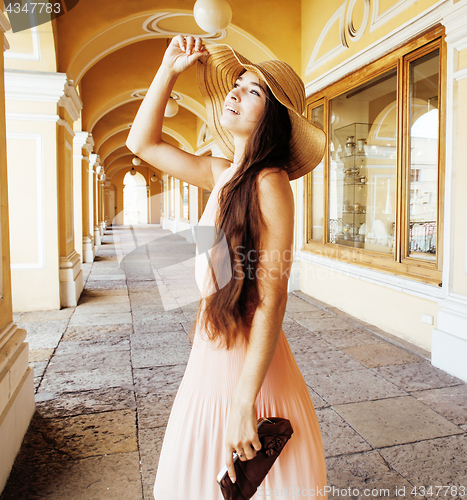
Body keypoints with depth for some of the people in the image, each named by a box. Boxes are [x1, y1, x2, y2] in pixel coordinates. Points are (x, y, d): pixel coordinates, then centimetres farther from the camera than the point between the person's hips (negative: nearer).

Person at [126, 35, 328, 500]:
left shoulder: (269, 182, -18)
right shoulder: (222, 174, 4)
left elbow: (272, 299, -22)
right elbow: (142, 142, 15)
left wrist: (244, 404, -22)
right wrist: (169, 68, 8)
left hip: (250, 362, -7)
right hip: (211, 356, 7)